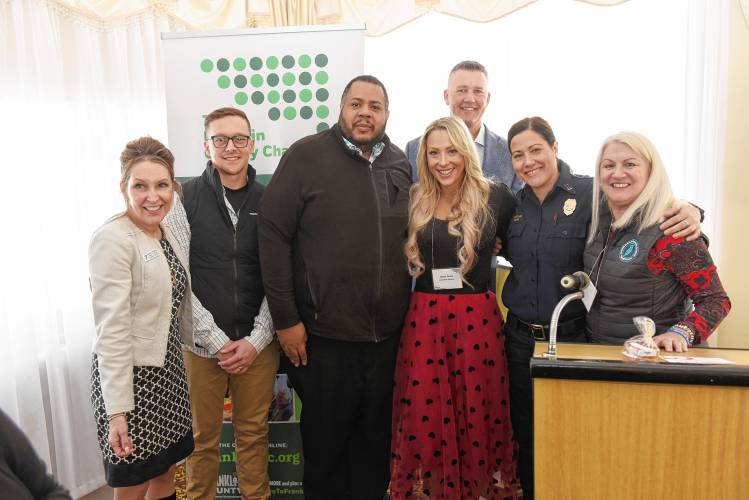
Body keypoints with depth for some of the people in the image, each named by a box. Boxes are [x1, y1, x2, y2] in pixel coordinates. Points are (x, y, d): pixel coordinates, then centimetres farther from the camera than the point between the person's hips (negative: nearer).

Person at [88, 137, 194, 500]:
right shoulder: (112, 239, -18)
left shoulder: (165, 232, 6)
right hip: (130, 374, -7)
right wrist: (117, 411, -21)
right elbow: (111, 330, -21)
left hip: (168, 368, 8)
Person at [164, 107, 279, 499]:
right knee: (203, 437, 12)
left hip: (258, 344, 2)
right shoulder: (185, 199, -3)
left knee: (254, 434, 13)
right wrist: (218, 341, -9)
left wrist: (256, 339, -6)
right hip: (202, 344, -1)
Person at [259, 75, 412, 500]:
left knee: (376, 436, 19)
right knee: (326, 438, 14)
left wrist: (406, 309, 11)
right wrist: (286, 319, -10)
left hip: (388, 333, 4)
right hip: (324, 335, -4)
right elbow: (274, 235, -9)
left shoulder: (400, 163, 7)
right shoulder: (306, 156, -6)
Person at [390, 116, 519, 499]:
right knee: (424, 415, 8)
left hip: (478, 319, -1)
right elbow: (401, 256, 13)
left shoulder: (496, 198, -2)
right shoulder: (414, 201, 4)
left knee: (477, 414, 9)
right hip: (423, 320, 2)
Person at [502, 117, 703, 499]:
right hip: (520, 338, 4)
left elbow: (654, 207, -6)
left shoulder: (592, 193, -10)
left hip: (573, 338, -4)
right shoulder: (514, 204, 5)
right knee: (525, 436, 17)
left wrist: (688, 210, -26)